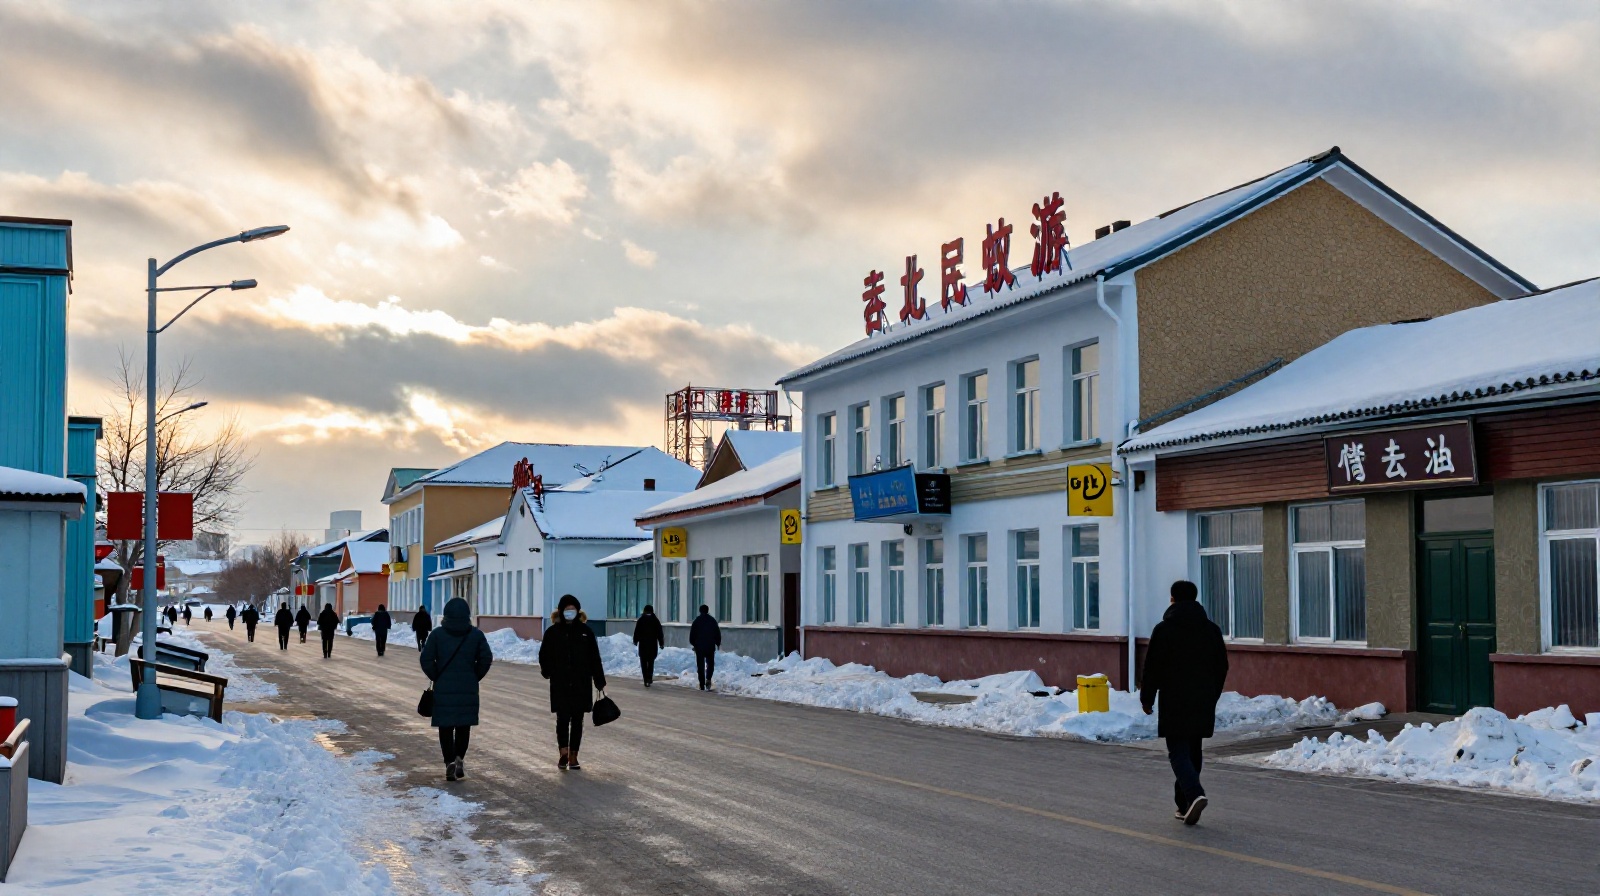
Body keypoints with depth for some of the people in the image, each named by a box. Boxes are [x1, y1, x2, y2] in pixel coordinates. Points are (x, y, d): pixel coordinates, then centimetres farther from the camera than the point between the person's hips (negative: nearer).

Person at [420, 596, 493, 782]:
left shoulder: (438, 634, -3)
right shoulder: (476, 634, 0)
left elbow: (426, 659, -7)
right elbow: (486, 658, -3)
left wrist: (436, 677, 6)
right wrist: (475, 677, 9)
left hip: (443, 688, -1)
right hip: (468, 689, 1)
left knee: (445, 727, 5)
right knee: (464, 726, 13)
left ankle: (449, 762, -6)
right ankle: (460, 757, 0)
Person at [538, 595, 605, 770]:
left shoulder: (585, 631, 2)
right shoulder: (553, 632, 2)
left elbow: (595, 659, 4)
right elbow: (544, 656, 8)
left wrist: (600, 683, 3)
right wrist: (548, 672, -8)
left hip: (581, 685, 1)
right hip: (560, 685, -1)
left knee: (577, 720, 5)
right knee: (562, 719, -6)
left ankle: (573, 756, 12)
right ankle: (564, 753, 2)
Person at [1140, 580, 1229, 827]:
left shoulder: (1164, 629, -7)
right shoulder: (1212, 630, 7)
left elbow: (1152, 668, -7)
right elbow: (1222, 667, 12)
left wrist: (1146, 699, 4)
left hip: (1174, 704, -4)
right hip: (1203, 705, 5)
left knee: (1179, 753, -4)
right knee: (1193, 752, 13)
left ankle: (1195, 795, -26)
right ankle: (1184, 806, 18)